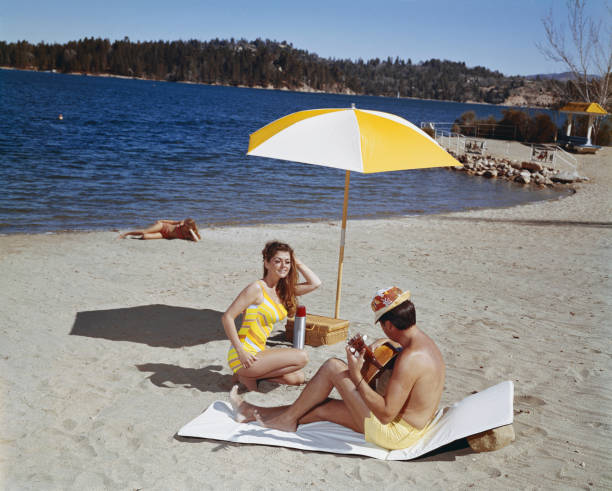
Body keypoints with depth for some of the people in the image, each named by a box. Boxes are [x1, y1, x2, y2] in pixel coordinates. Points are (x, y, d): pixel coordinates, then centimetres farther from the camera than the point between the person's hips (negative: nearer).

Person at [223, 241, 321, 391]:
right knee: (301, 357, -14)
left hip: (258, 352, 8)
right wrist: (240, 352, -21)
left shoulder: (282, 290, 10)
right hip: (244, 356, -8)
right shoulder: (257, 288, -14)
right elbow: (227, 317, -18)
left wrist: (297, 262, 5)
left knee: (298, 378, 9)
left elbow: (315, 283, 10)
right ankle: (249, 377, -5)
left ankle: (250, 374, 9)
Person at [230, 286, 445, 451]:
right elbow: (389, 340, 25)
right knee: (322, 408, 15)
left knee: (333, 366, -8)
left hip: (394, 433, -10)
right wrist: (370, 349, 7)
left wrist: (356, 377, -29)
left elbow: (387, 414, -31)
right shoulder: (422, 339, 3)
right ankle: (252, 412, 29)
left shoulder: (410, 359, -29)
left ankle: (288, 418, 10)